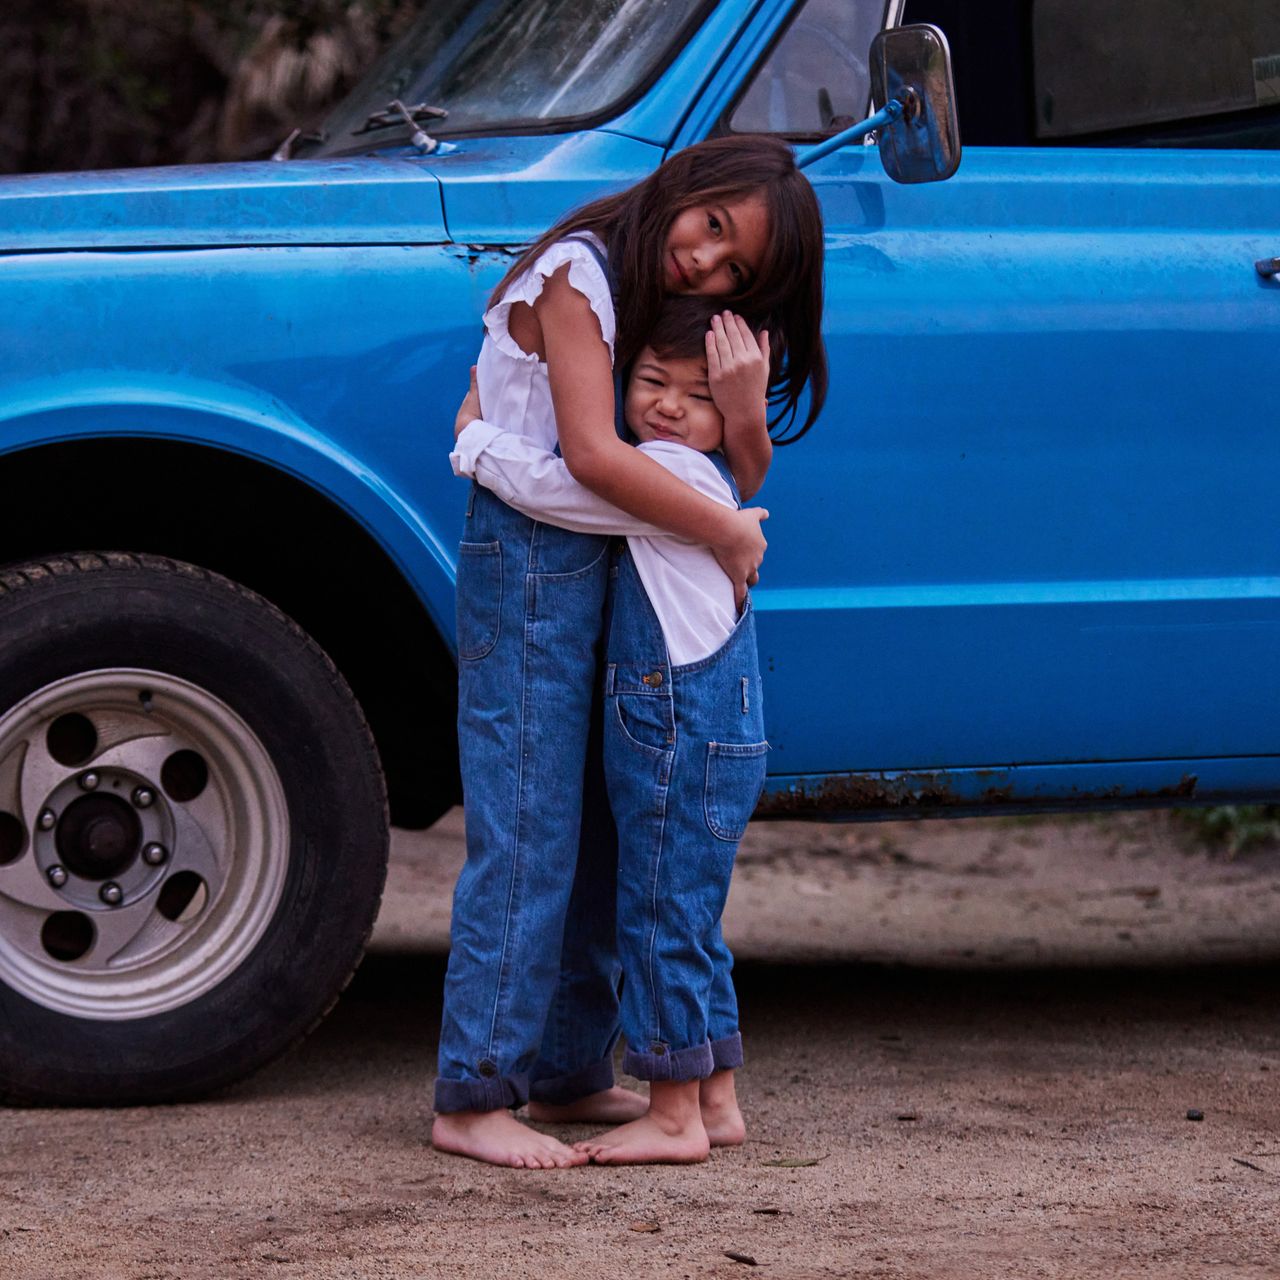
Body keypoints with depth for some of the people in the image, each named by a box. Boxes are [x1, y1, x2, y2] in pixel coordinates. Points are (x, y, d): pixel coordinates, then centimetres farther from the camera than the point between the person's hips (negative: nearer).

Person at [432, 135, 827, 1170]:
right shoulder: (577, 275, -12)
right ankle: (474, 1097, -9)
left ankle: (571, 1070, 20)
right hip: (533, 563, -9)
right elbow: (593, 453, -21)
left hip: (606, 574, 9)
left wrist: (744, 410, -15)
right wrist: (725, 532, -14)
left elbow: (743, 481, 6)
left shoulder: (674, 312, 13)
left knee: (600, 831, 12)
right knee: (528, 839, -10)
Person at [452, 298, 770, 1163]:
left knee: (663, 915, -4)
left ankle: (674, 1116, 1)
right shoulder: (701, 476, 14)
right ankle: (716, 1101, 21)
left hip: (683, 733, -10)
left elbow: (547, 487, -18)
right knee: (687, 921, 16)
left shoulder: (674, 475, -16)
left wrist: (474, 435, -3)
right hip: (714, 731, 10)